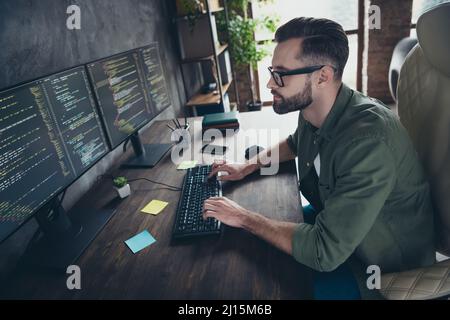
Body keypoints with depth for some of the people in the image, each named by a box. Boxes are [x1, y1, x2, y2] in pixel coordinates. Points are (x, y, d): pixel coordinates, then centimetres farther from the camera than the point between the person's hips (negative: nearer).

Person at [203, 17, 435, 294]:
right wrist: (249, 166, 0)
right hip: (334, 234, 7)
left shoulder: (369, 140, -36)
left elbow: (324, 252, -35)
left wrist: (244, 217, -25)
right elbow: (294, 143, 15)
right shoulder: (310, 109, -10)